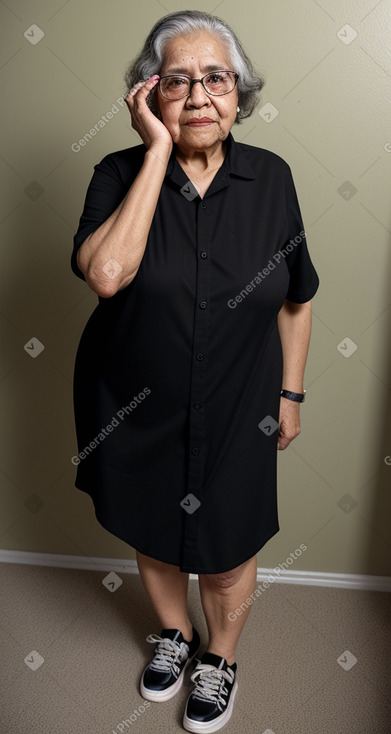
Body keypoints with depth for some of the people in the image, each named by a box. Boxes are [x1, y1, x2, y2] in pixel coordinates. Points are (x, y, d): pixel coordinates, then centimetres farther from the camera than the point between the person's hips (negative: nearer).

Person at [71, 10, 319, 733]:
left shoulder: (270, 177, -5)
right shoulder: (120, 174, -10)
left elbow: (296, 297, 3)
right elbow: (106, 273, -30)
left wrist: (290, 392, 4)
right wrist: (158, 151, -25)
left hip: (236, 414, 1)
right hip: (135, 412, 0)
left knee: (227, 550, 16)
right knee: (153, 536, 22)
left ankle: (221, 657, 48)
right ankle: (173, 632, 54)